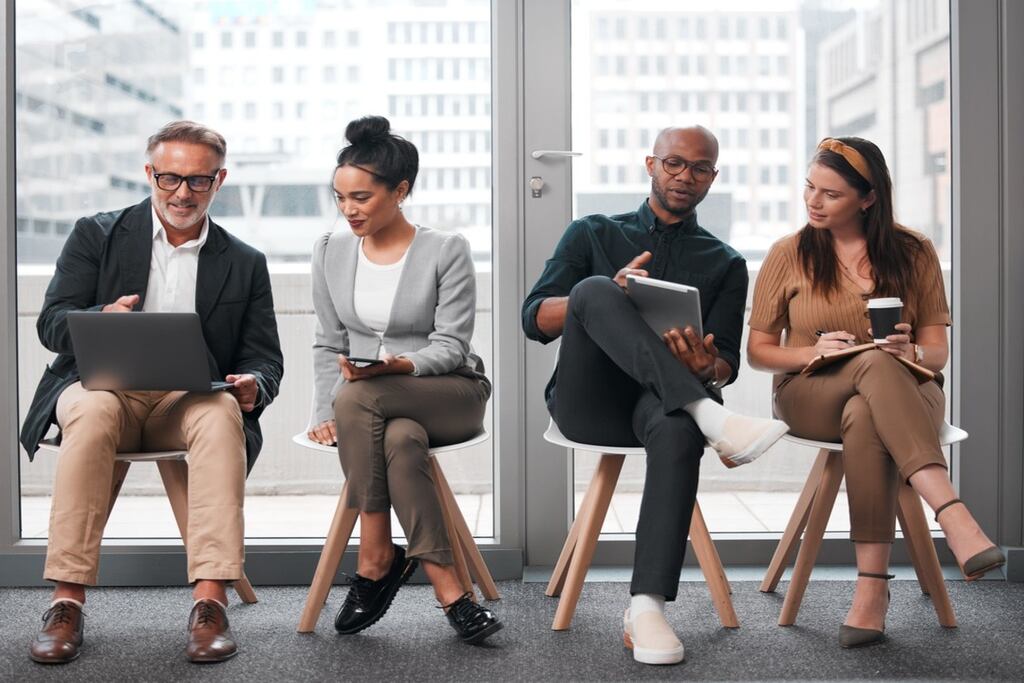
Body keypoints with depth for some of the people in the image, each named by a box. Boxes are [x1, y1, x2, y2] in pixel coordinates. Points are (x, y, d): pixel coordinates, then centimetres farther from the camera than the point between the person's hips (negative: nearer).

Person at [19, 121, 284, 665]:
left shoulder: (245, 263, 14)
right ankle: (67, 601, -34)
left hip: (190, 400, 1)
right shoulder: (97, 236, 11)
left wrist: (252, 385, -16)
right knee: (94, 410, -37)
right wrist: (102, 319, -22)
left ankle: (210, 601, -40)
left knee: (223, 413, -35)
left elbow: (264, 359, 10)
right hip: (102, 385, 0)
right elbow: (51, 325, 2)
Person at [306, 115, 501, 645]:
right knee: (401, 439, -36)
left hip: (452, 393, -3)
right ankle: (445, 586, -28)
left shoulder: (446, 250, -4)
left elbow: (451, 345, -9)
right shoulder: (331, 251, 8)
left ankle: (375, 557, -27)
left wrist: (398, 364, -29)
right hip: (367, 406, 3)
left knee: (359, 396, -35)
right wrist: (324, 413, -7)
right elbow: (328, 344, 9)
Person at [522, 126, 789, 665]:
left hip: (660, 402, 0)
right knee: (594, 289, -30)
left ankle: (647, 608, -43)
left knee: (680, 428, -39)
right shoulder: (593, 234, 16)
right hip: (586, 400, 0)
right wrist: (607, 296, -16)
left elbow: (726, 363, 8)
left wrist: (707, 367, -19)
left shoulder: (725, 264, 19)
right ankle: (712, 418, -43)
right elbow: (534, 320, 4)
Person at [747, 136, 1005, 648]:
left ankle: (872, 588, -44)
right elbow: (758, 351, 7)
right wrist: (813, 352, -13)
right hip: (809, 394, 0)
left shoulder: (912, 253, 9)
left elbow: (938, 352, 8)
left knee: (865, 417, -40)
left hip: (905, 393, 1)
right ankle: (954, 520, -51)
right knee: (875, 364, -38)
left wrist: (911, 352, -17)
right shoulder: (789, 254, 7)